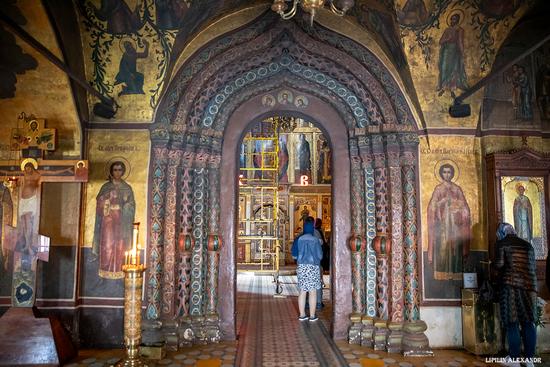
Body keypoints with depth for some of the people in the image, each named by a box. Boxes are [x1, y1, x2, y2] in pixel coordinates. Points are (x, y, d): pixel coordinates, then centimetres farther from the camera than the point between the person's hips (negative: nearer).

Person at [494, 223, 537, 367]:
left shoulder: (501, 244, 0)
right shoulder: (527, 244, 15)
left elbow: (499, 263, -10)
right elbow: (533, 268, 14)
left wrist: (497, 267, 11)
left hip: (509, 285, -4)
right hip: (527, 286, 5)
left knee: (512, 323, -1)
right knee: (528, 323, 9)